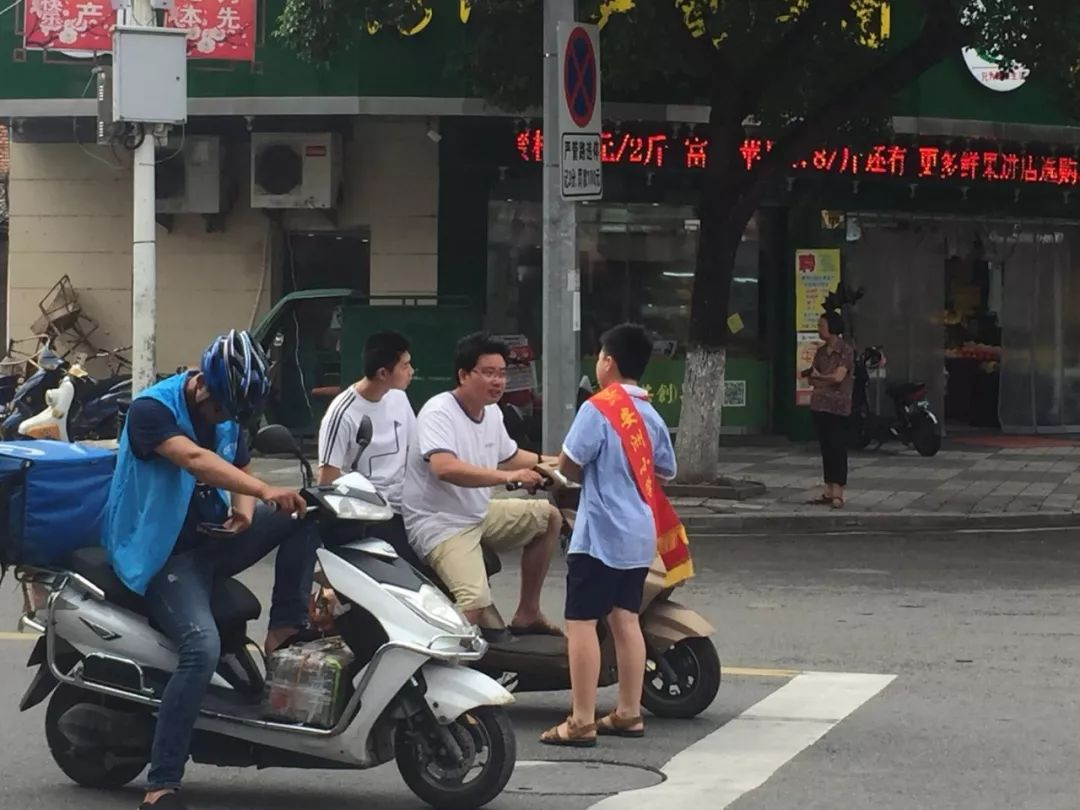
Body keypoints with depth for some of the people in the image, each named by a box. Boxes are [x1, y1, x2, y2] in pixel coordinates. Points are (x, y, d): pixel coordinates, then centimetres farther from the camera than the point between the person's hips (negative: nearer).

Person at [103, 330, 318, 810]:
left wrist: (244, 509, -12)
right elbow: (194, 459, -35)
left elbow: (238, 470, 14)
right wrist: (266, 491, -47)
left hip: (213, 537, 8)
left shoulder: (228, 417, 6)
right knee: (202, 648, -30)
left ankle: (286, 627, -5)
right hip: (165, 552, -8)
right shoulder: (152, 409, -18)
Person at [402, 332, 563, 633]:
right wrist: (508, 476, -41)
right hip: (441, 524, -10)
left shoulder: (492, 413, 7)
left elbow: (508, 456, 26)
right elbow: (444, 468, -39)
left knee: (548, 517, 17)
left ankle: (527, 614, 21)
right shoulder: (439, 413, -22)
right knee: (475, 601, -30)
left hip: (480, 513, 10)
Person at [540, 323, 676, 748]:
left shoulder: (598, 408, -14)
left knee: (581, 622, -5)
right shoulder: (651, 415, 9)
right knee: (625, 619, 14)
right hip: (639, 535, 8)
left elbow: (568, 465, -14)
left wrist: (585, 473, 7)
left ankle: (581, 721, -7)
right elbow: (665, 471, 18)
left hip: (600, 533, -8)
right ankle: (629, 713, 17)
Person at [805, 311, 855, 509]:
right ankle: (829, 492, 10)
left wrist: (819, 376, 1)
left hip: (837, 407, -7)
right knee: (825, 448, 7)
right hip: (820, 405, 7)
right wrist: (829, 380, -8)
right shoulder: (821, 352, 15)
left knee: (838, 448, -8)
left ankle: (838, 493, -11)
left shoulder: (845, 351, -6)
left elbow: (838, 376, -15)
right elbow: (812, 379, 11)